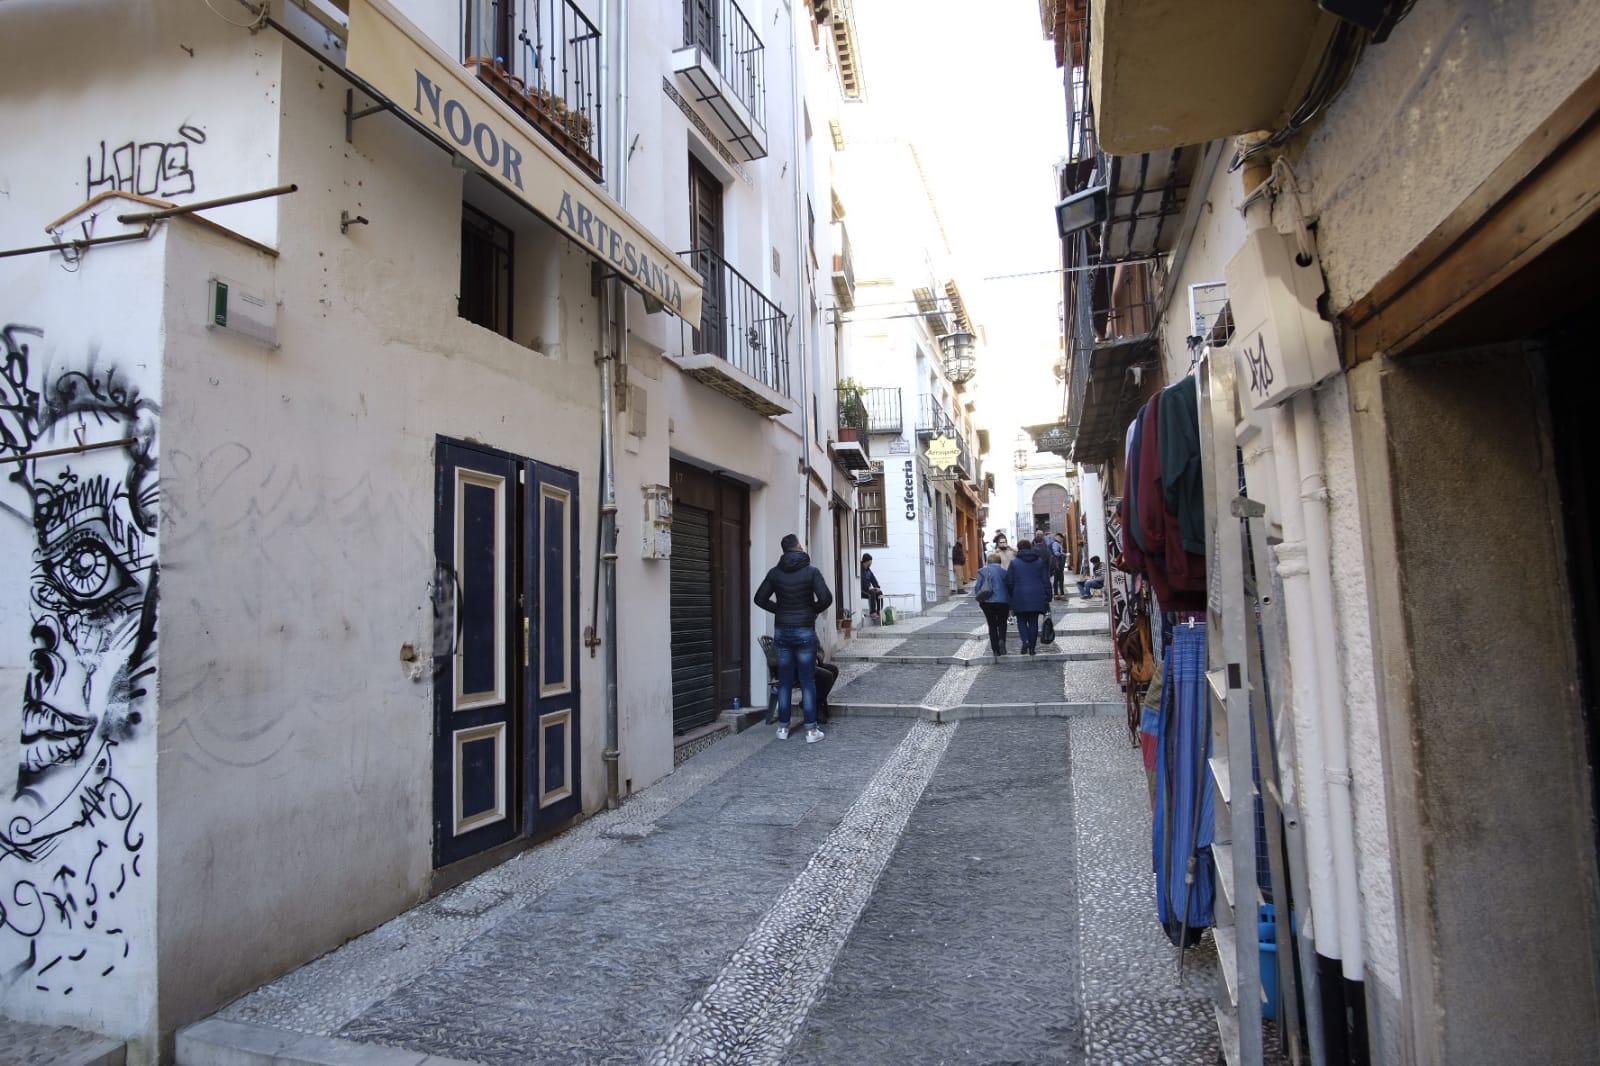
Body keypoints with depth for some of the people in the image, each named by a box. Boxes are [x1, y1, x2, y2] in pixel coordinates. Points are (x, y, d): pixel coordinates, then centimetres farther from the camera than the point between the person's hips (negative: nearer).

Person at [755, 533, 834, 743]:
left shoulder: (775, 573, 1)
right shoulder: (811, 571, -9)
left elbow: (760, 598, 2)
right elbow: (826, 598, -15)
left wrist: (779, 610, 10)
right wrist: (815, 611, 3)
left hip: (782, 631, 3)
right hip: (805, 631, -3)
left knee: (784, 681, 10)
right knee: (807, 682, 3)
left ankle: (783, 728, 15)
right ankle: (811, 730, 5)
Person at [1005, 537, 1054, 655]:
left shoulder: (1014, 563, -3)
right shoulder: (1040, 561, 6)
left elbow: (1009, 582, -3)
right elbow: (1046, 581, 4)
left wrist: (1012, 596, 10)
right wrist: (1047, 598, 7)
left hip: (1020, 597, -2)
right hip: (1037, 597, 2)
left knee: (1021, 621, 11)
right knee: (1033, 622, 8)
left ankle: (1025, 641, -12)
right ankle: (1032, 648, 9)